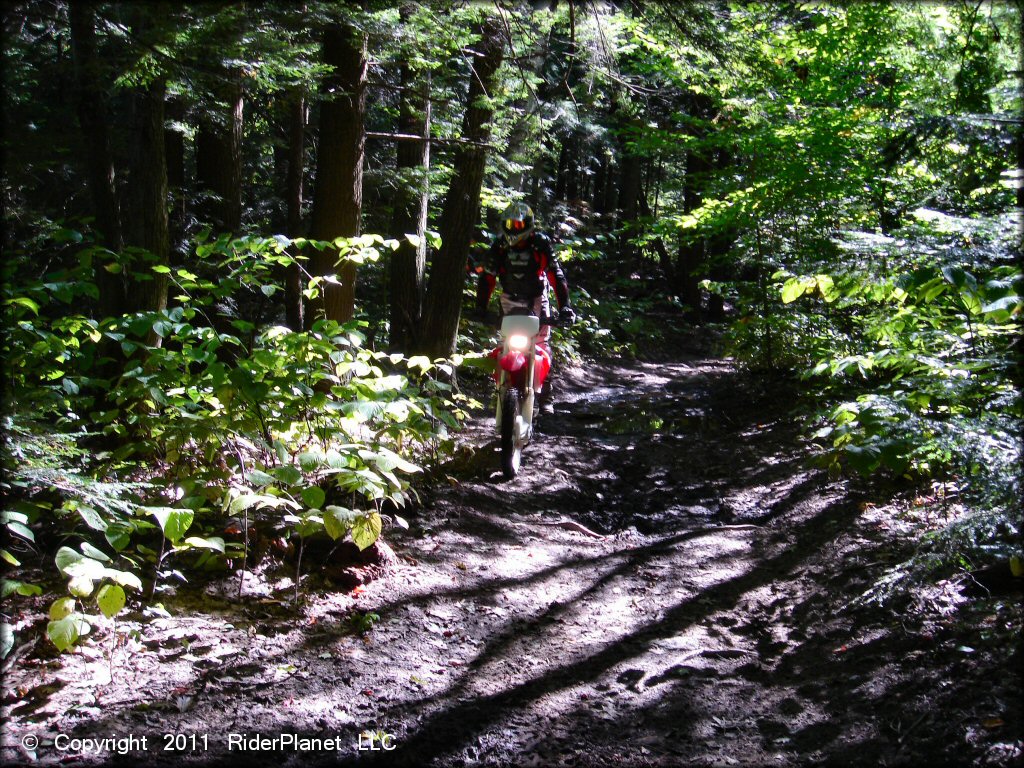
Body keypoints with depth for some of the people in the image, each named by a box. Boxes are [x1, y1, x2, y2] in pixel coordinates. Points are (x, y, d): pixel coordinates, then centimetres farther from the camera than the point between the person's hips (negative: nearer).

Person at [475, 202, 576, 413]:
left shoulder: (540, 244, -17)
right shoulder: (498, 246, -11)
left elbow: (556, 275, -18)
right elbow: (487, 276, -9)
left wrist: (564, 306, -26)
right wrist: (481, 306, -17)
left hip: (537, 299, -2)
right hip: (510, 299, 2)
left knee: (541, 344, -9)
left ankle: (545, 396, -2)